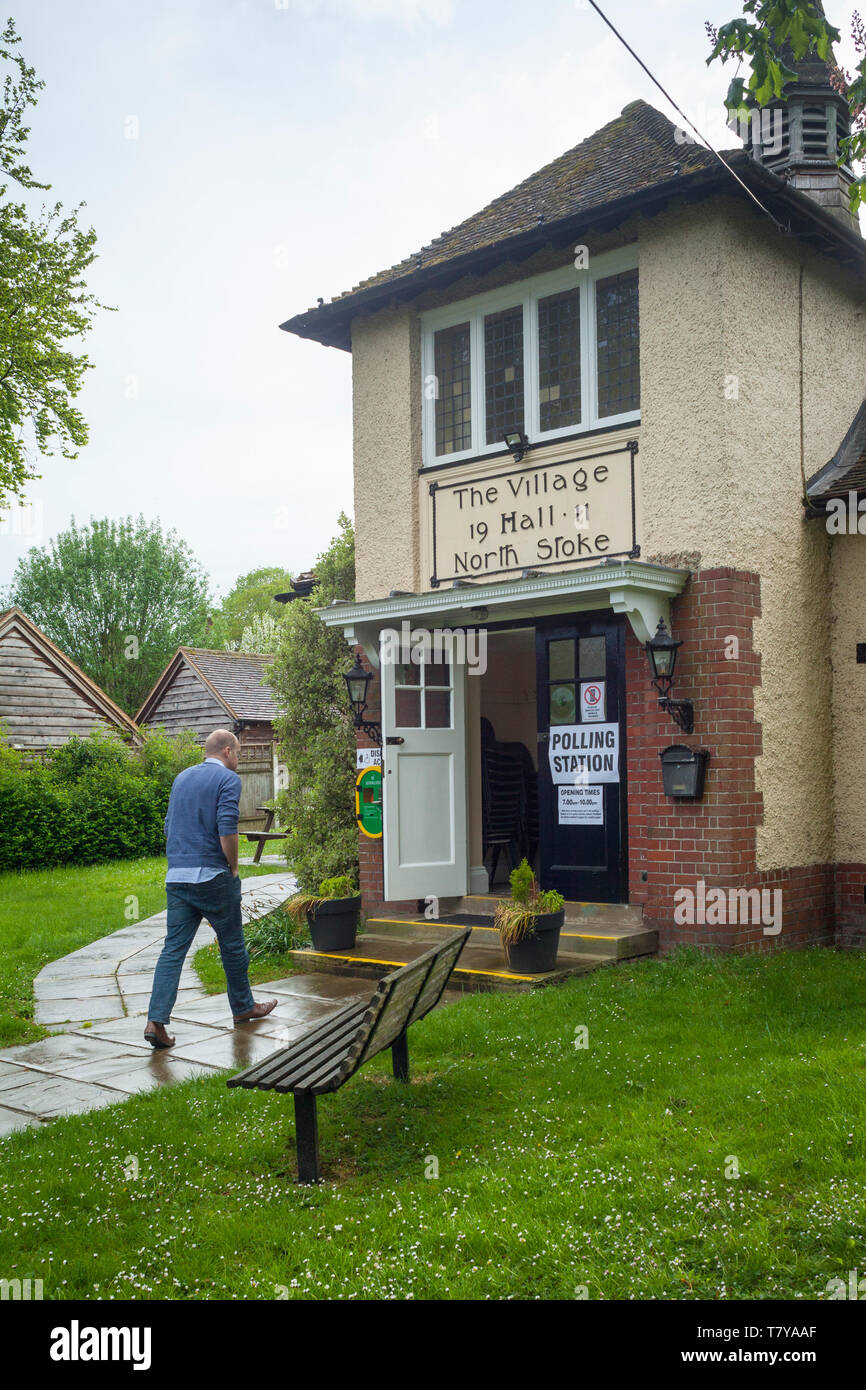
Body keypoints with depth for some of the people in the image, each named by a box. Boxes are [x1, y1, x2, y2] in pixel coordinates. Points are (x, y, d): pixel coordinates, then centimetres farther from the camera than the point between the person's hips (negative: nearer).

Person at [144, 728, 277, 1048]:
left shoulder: (182, 778, 16)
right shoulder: (228, 779, -7)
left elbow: (169, 826, 19)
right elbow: (226, 830, -17)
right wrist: (233, 867, -4)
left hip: (176, 877, 6)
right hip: (212, 875, -6)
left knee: (173, 948, 2)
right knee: (232, 944, 12)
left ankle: (156, 1021, -8)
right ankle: (243, 1007, 27)